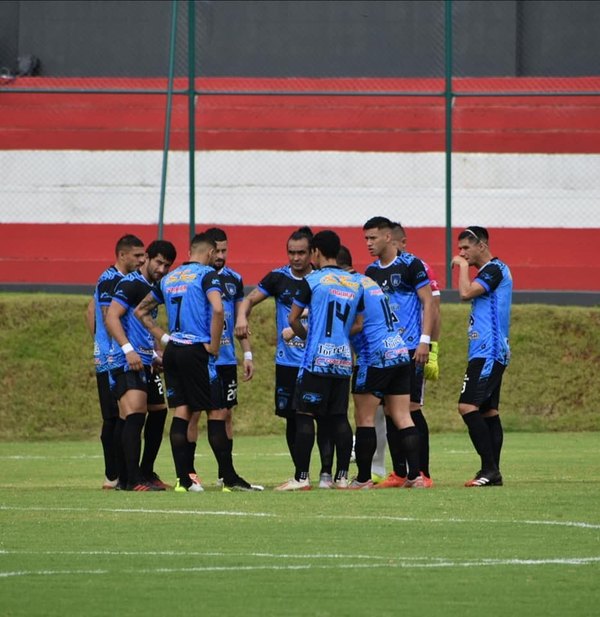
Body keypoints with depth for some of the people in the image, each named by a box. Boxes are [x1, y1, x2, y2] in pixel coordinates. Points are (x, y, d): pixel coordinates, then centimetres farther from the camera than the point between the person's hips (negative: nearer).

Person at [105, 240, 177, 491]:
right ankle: (133, 480, -21)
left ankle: (147, 473, 28)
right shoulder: (130, 284, -11)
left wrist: (156, 355, 24)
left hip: (145, 362, 10)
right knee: (135, 414, -18)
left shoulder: (152, 288, 18)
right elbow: (111, 318, -20)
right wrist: (128, 349, -28)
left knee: (158, 411, 17)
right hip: (127, 363, -10)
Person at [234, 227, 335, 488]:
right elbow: (250, 300, 8)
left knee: (323, 416, -8)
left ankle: (326, 472, -4)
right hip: (287, 361, 2)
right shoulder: (278, 278, 3)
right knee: (292, 418, 5)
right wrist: (242, 317, -13)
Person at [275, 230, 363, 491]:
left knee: (305, 417, -3)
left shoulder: (312, 281, -6)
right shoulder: (355, 284, 11)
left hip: (317, 359, -5)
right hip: (343, 360, 5)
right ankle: (342, 477, 4)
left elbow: (293, 319, -1)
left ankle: (301, 477, -6)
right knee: (339, 418, 7)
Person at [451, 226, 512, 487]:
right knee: (488, 411, 8)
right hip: (489, 354, 11)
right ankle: (492, 473, 8)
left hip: (488, 353, -11)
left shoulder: (494, 268, -11)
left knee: (468, 406, -17)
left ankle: (489, 469, -19)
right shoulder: (490, 271, 19)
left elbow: (466, 292, -21)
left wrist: (463, 266, -7)